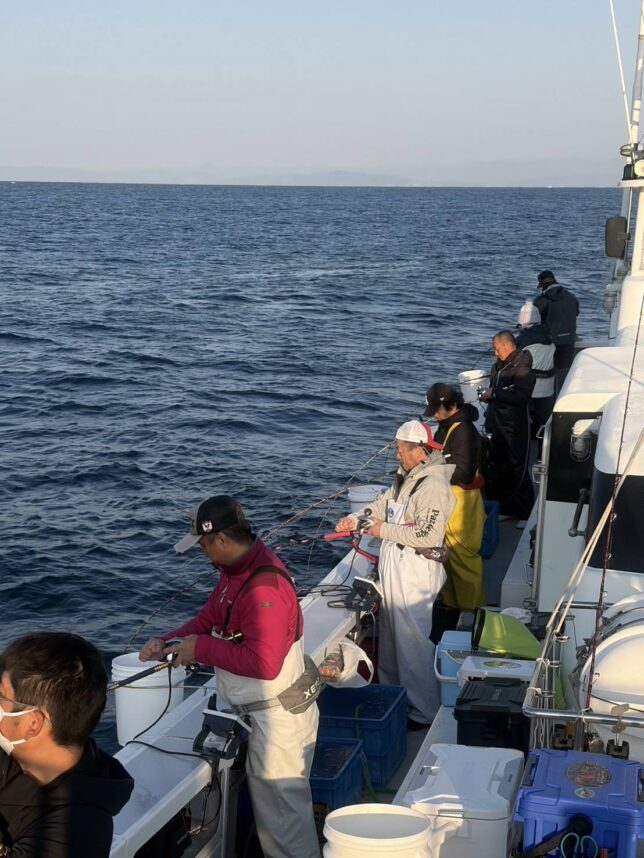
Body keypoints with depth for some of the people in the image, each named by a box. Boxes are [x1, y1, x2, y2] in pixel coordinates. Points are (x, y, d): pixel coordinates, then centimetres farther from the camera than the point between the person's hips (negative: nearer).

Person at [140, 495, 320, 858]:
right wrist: (168, 642, -2)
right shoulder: (236, 571, 3)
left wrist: (201, 647, -24)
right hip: (259, 715, 10)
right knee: (265, 799, 24)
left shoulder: (266, 587, -29)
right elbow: (210, 618, 14)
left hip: (280, 717, -10)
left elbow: (263, 663, -34)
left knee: (284, 810, 2)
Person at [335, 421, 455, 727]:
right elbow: (384, 504, 17)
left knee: (414, 644, -2)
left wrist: (385, 530, -19)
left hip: (415, 572, -10)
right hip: (393, 568, 10)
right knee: (389, 637, 21)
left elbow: (429, 535, -26)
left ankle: (423, 711, 10)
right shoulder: (406, 478, 10)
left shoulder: (433, 486, -21)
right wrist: (355, 518, -1)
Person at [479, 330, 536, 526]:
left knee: (518, 469, -4)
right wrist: (487, 395, 5)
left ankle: (526, 512, 6)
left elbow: (522, 396, -25)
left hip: (515, 427, -9)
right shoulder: (499, 365, 11)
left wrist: (495, 393, -20)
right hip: (496, 424, 9)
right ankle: (507, 509, 25)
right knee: (499, 468, 14)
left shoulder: (521, 367, -14)